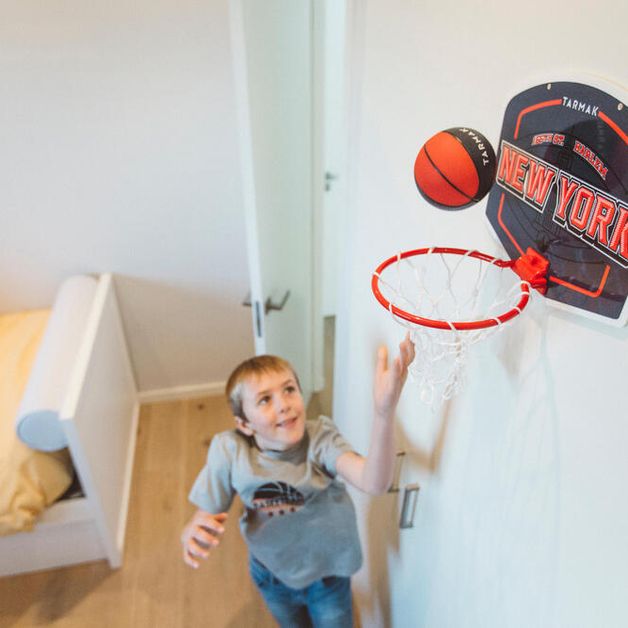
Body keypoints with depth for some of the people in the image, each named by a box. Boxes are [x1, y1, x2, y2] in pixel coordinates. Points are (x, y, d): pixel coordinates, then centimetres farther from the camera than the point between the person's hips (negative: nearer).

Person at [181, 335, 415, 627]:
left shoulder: (319, 437, -30)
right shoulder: (229, 451, -26)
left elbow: (374, 482, -48)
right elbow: (202, 520, -16)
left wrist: (384, 411, -66)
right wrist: (193, 534, -41)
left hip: (327, 569, -2)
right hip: (271, 573, 2)